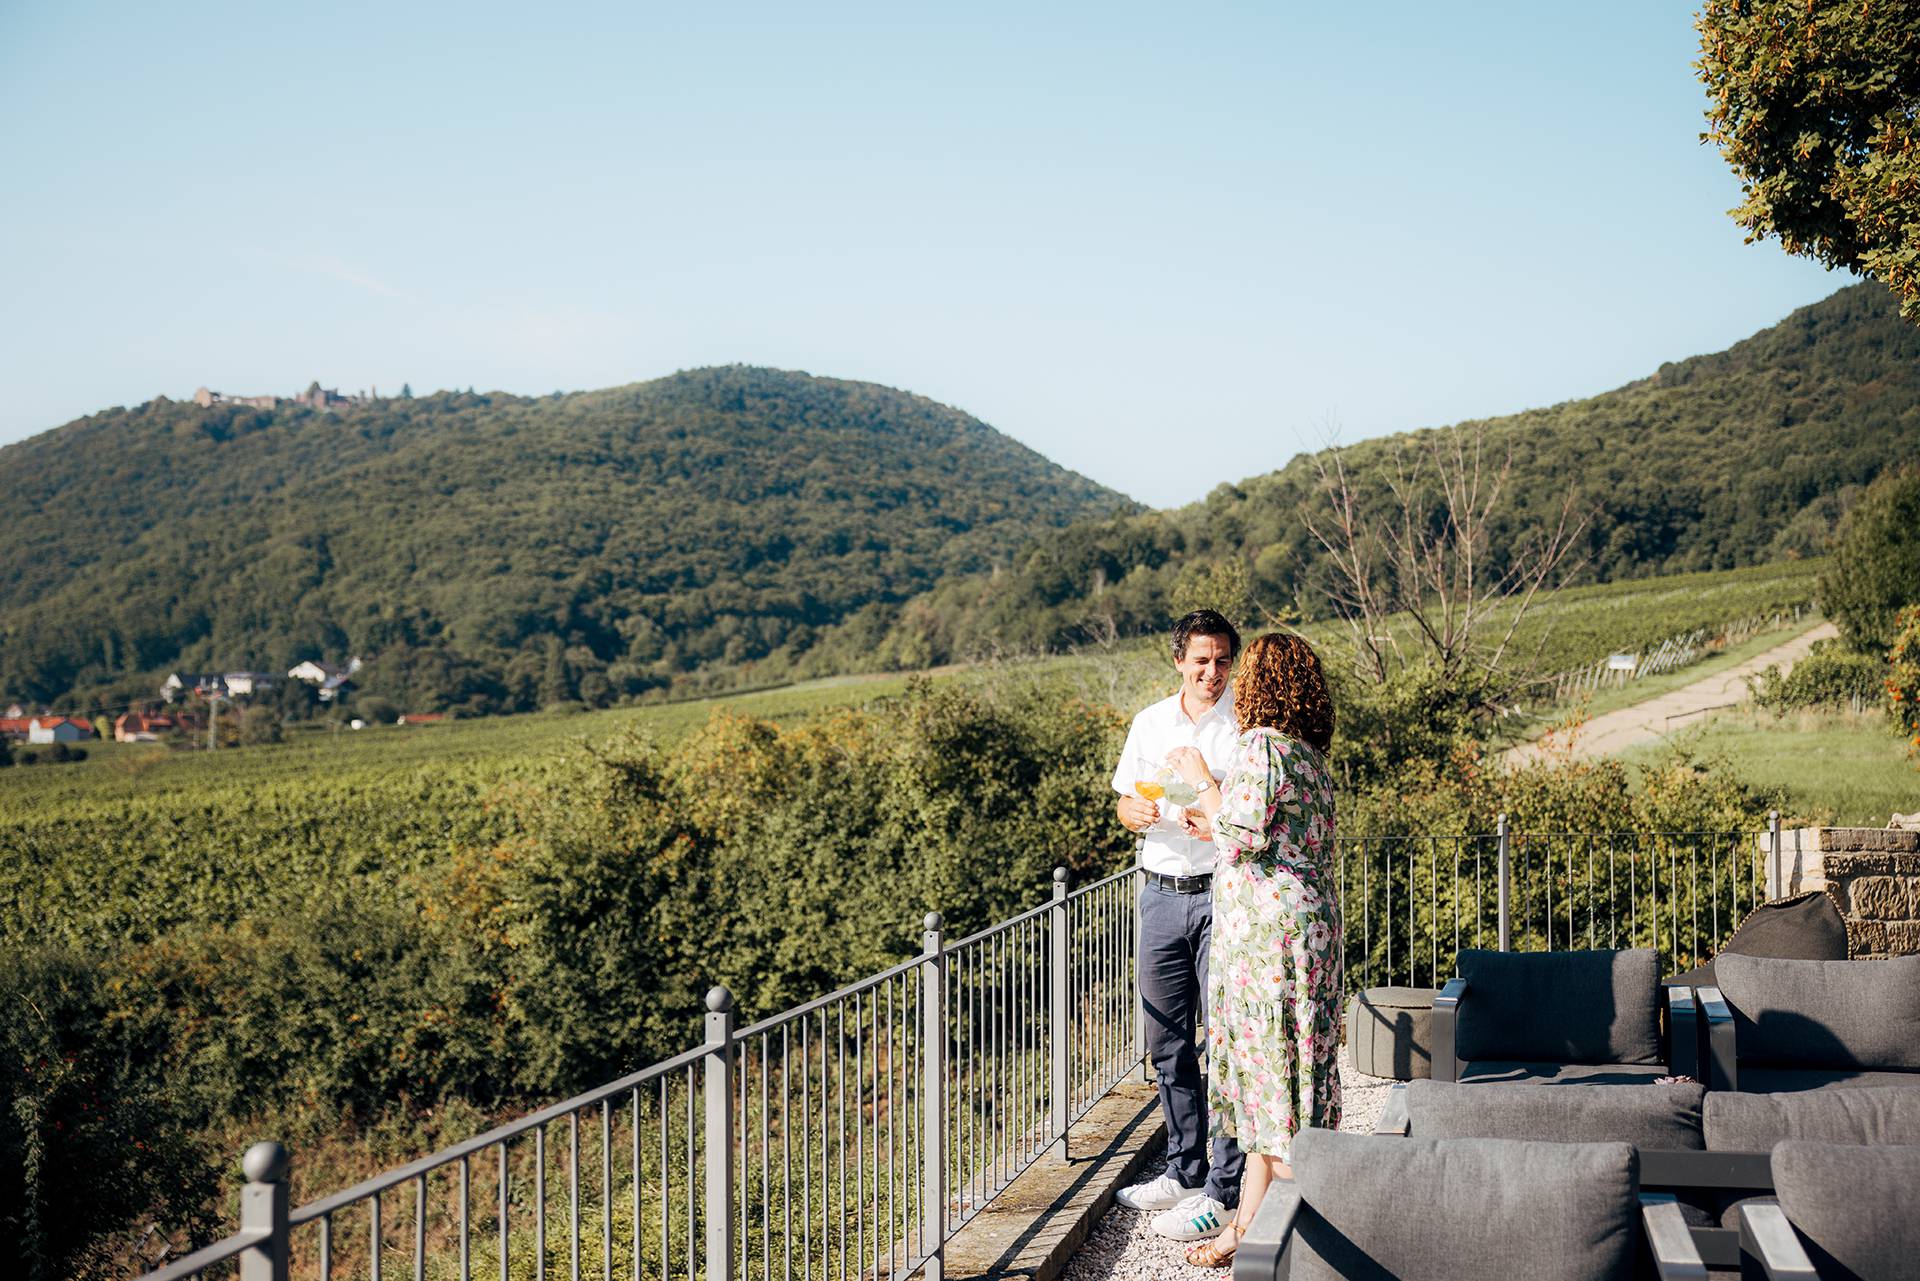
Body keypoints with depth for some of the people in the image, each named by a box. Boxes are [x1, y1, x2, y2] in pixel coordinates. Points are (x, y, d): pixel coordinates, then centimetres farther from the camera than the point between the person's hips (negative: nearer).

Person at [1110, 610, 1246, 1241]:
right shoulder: (1150, 722, 10)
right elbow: (1125, 802, 18)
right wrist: (1136, 812, -5)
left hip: (1223, 893, -5)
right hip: (1162, 895, 5)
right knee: (1168, 1040, 12)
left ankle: (1223, 1191, 1)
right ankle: (1184, 1171, 25)